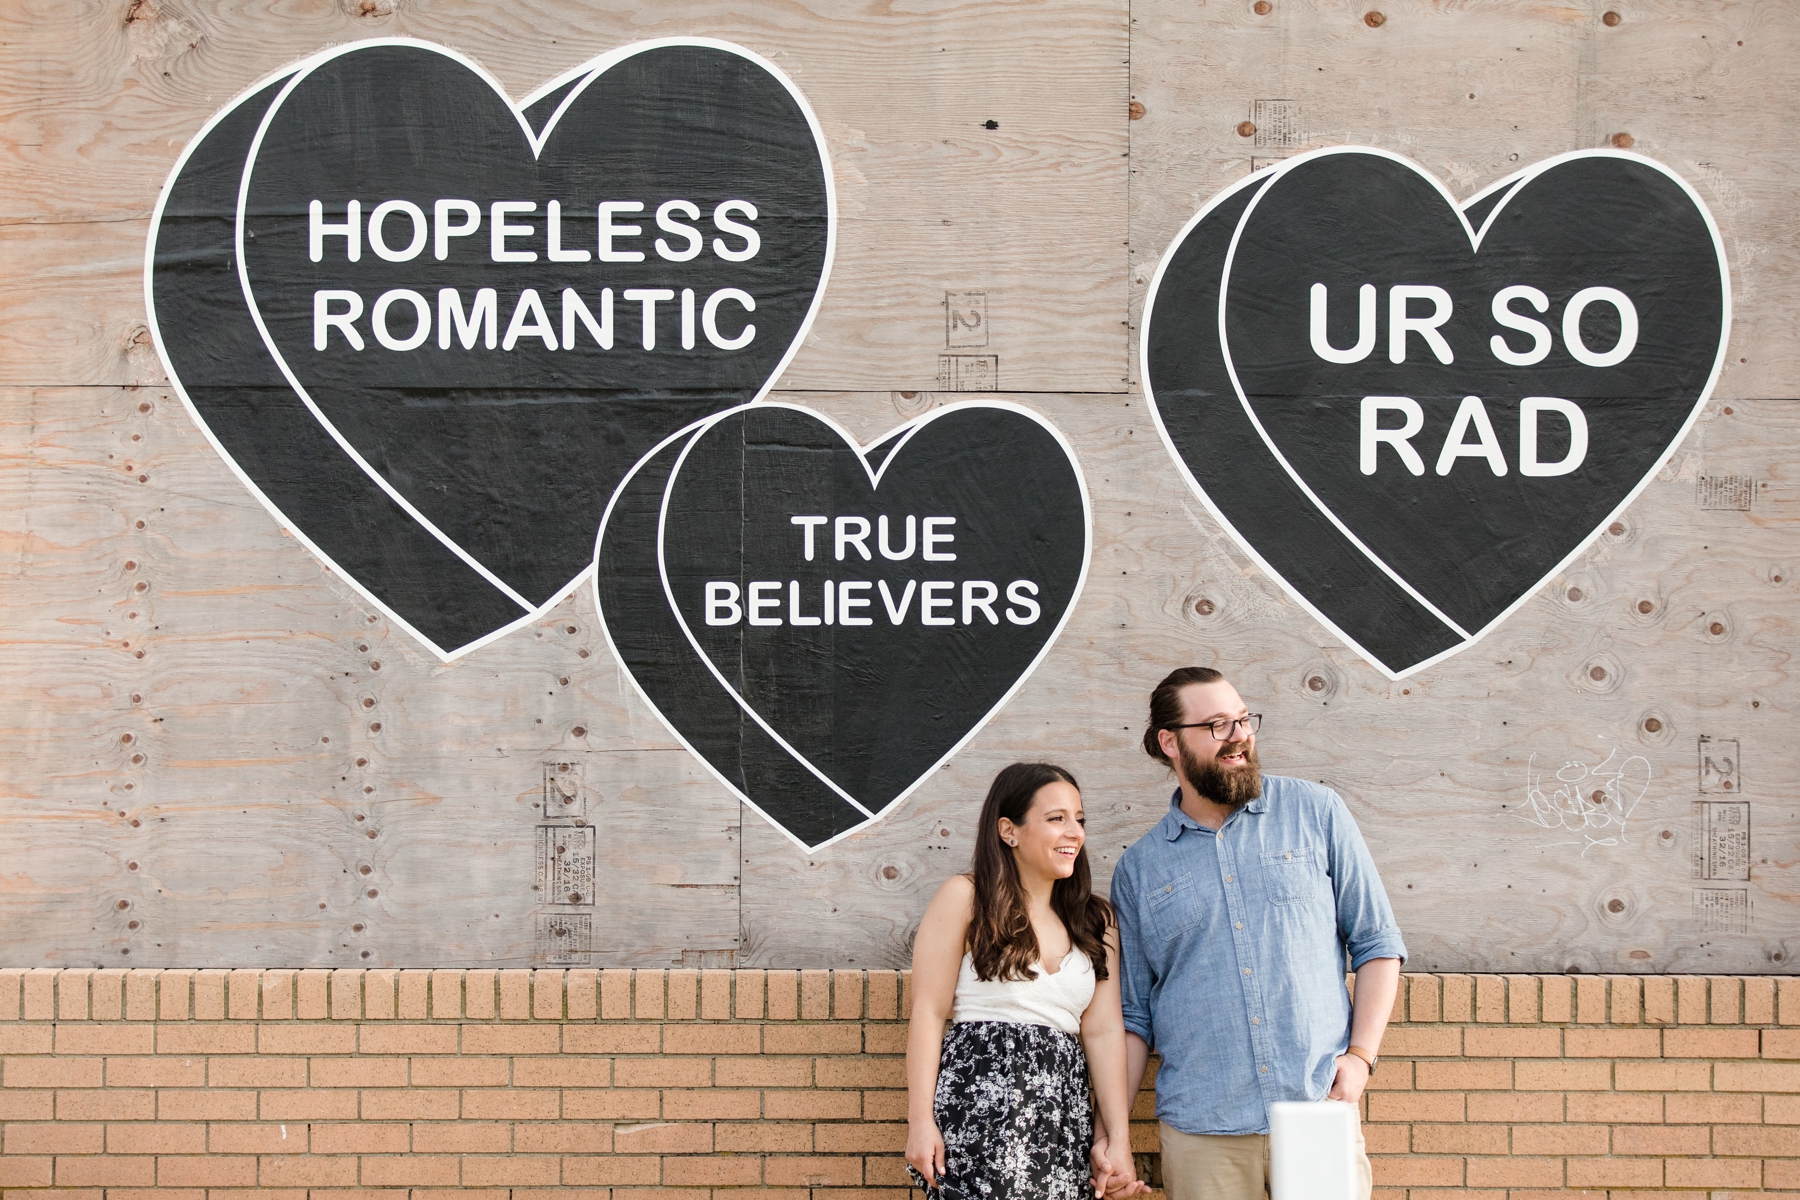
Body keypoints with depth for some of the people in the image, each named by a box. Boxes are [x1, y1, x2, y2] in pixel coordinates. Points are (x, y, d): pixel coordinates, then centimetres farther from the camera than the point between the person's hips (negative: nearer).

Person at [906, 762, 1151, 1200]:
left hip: (1063, 1120, 5)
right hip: (978, 1111, -4)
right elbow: (929, 1013, -4)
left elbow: (1103, 1031, 8)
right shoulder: (965, 898, 0)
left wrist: (1118, 1139, 1)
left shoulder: (1095, 921, 15)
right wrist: (920, 1122, -11)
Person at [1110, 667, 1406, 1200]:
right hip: (1200, 1132, 1)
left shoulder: (1315, 812, 5)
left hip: (1319, 1111, 0)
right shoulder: (1138, 870, 8)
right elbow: (1133, 1013, 12)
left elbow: (1377, 941, 8)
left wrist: (1361, 1055, -5)